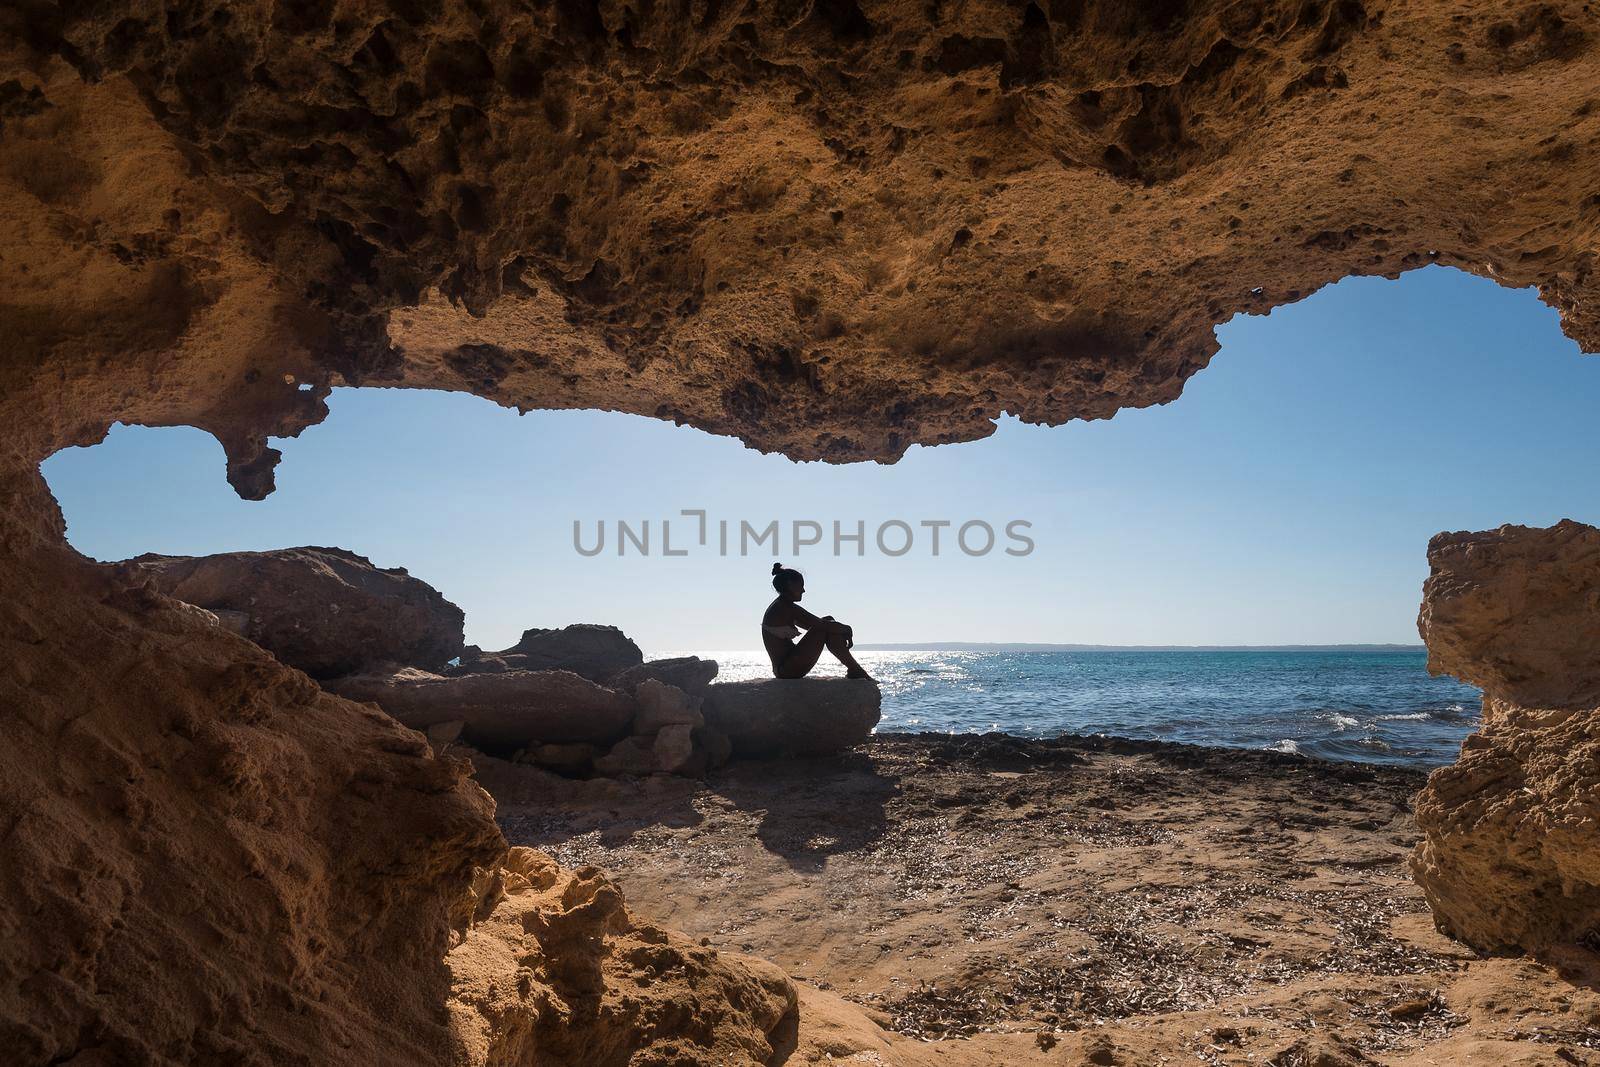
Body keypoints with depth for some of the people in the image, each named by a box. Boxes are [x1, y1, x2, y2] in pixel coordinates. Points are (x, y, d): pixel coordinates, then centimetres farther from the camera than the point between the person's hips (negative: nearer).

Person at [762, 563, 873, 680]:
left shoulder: (778, 607, 15)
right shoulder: (787, 608, -15)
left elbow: (813, 626, 21)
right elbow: (823, 625, -19)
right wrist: (847, 629, -2)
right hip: (789, 670, -10)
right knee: (826, 629, -12)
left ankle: (853, 668, 8)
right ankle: (854, 669, -4)